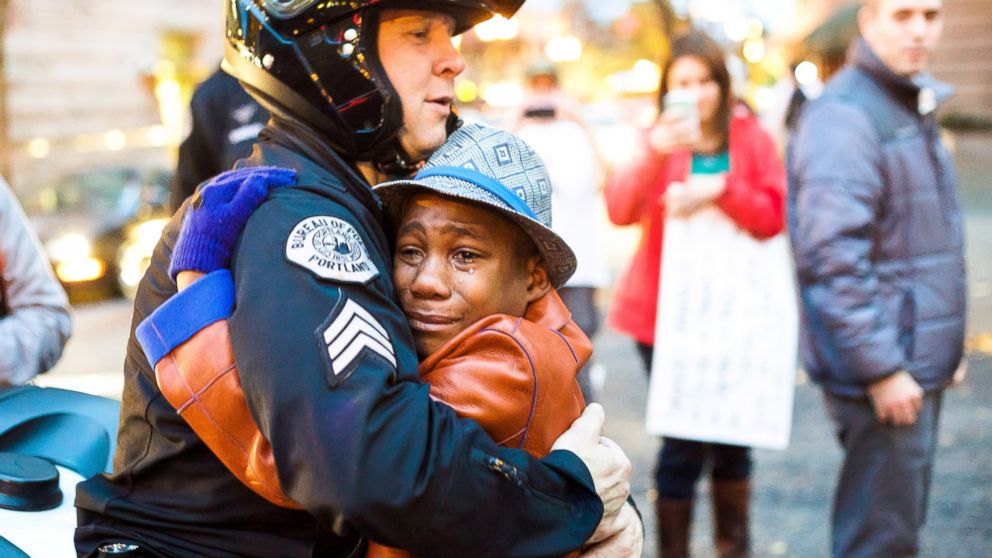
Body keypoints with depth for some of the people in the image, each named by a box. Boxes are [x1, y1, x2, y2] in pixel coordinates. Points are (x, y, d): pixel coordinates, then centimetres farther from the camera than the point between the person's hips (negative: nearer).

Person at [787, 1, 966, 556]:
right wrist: (881, 369, -22)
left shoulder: (913, 106, 15)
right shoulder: (844, 115, -16)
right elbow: (833, 255, -23)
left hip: (920, 362, 10)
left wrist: (947, 346, 20)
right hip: (883, 371, -9)